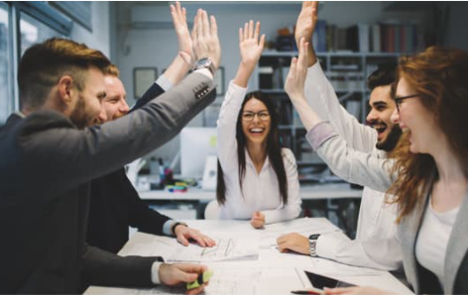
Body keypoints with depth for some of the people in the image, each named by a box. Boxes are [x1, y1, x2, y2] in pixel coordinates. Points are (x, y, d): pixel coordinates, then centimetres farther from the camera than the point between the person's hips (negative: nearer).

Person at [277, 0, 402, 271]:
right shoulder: (380, 149, 1)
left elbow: (398, 254, -27)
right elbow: (334, 121, 2)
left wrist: (315, 244, -21)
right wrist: (305, 47, -1)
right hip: (364, 276, 6)